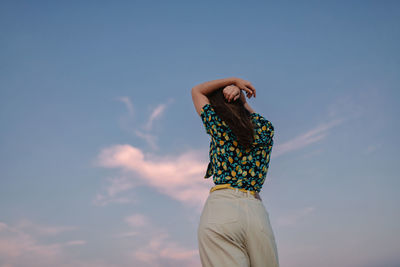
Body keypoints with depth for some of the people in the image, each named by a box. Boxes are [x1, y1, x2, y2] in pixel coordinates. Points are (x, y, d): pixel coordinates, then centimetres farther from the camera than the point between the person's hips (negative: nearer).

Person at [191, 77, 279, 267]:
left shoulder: (217, 123, 6)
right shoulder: (266, 128, 15)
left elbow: (197, 91, 25)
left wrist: (235, 81, 25)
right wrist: (242, 99, 23)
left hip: (220, 207, -3)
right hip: (257, 211, 4)